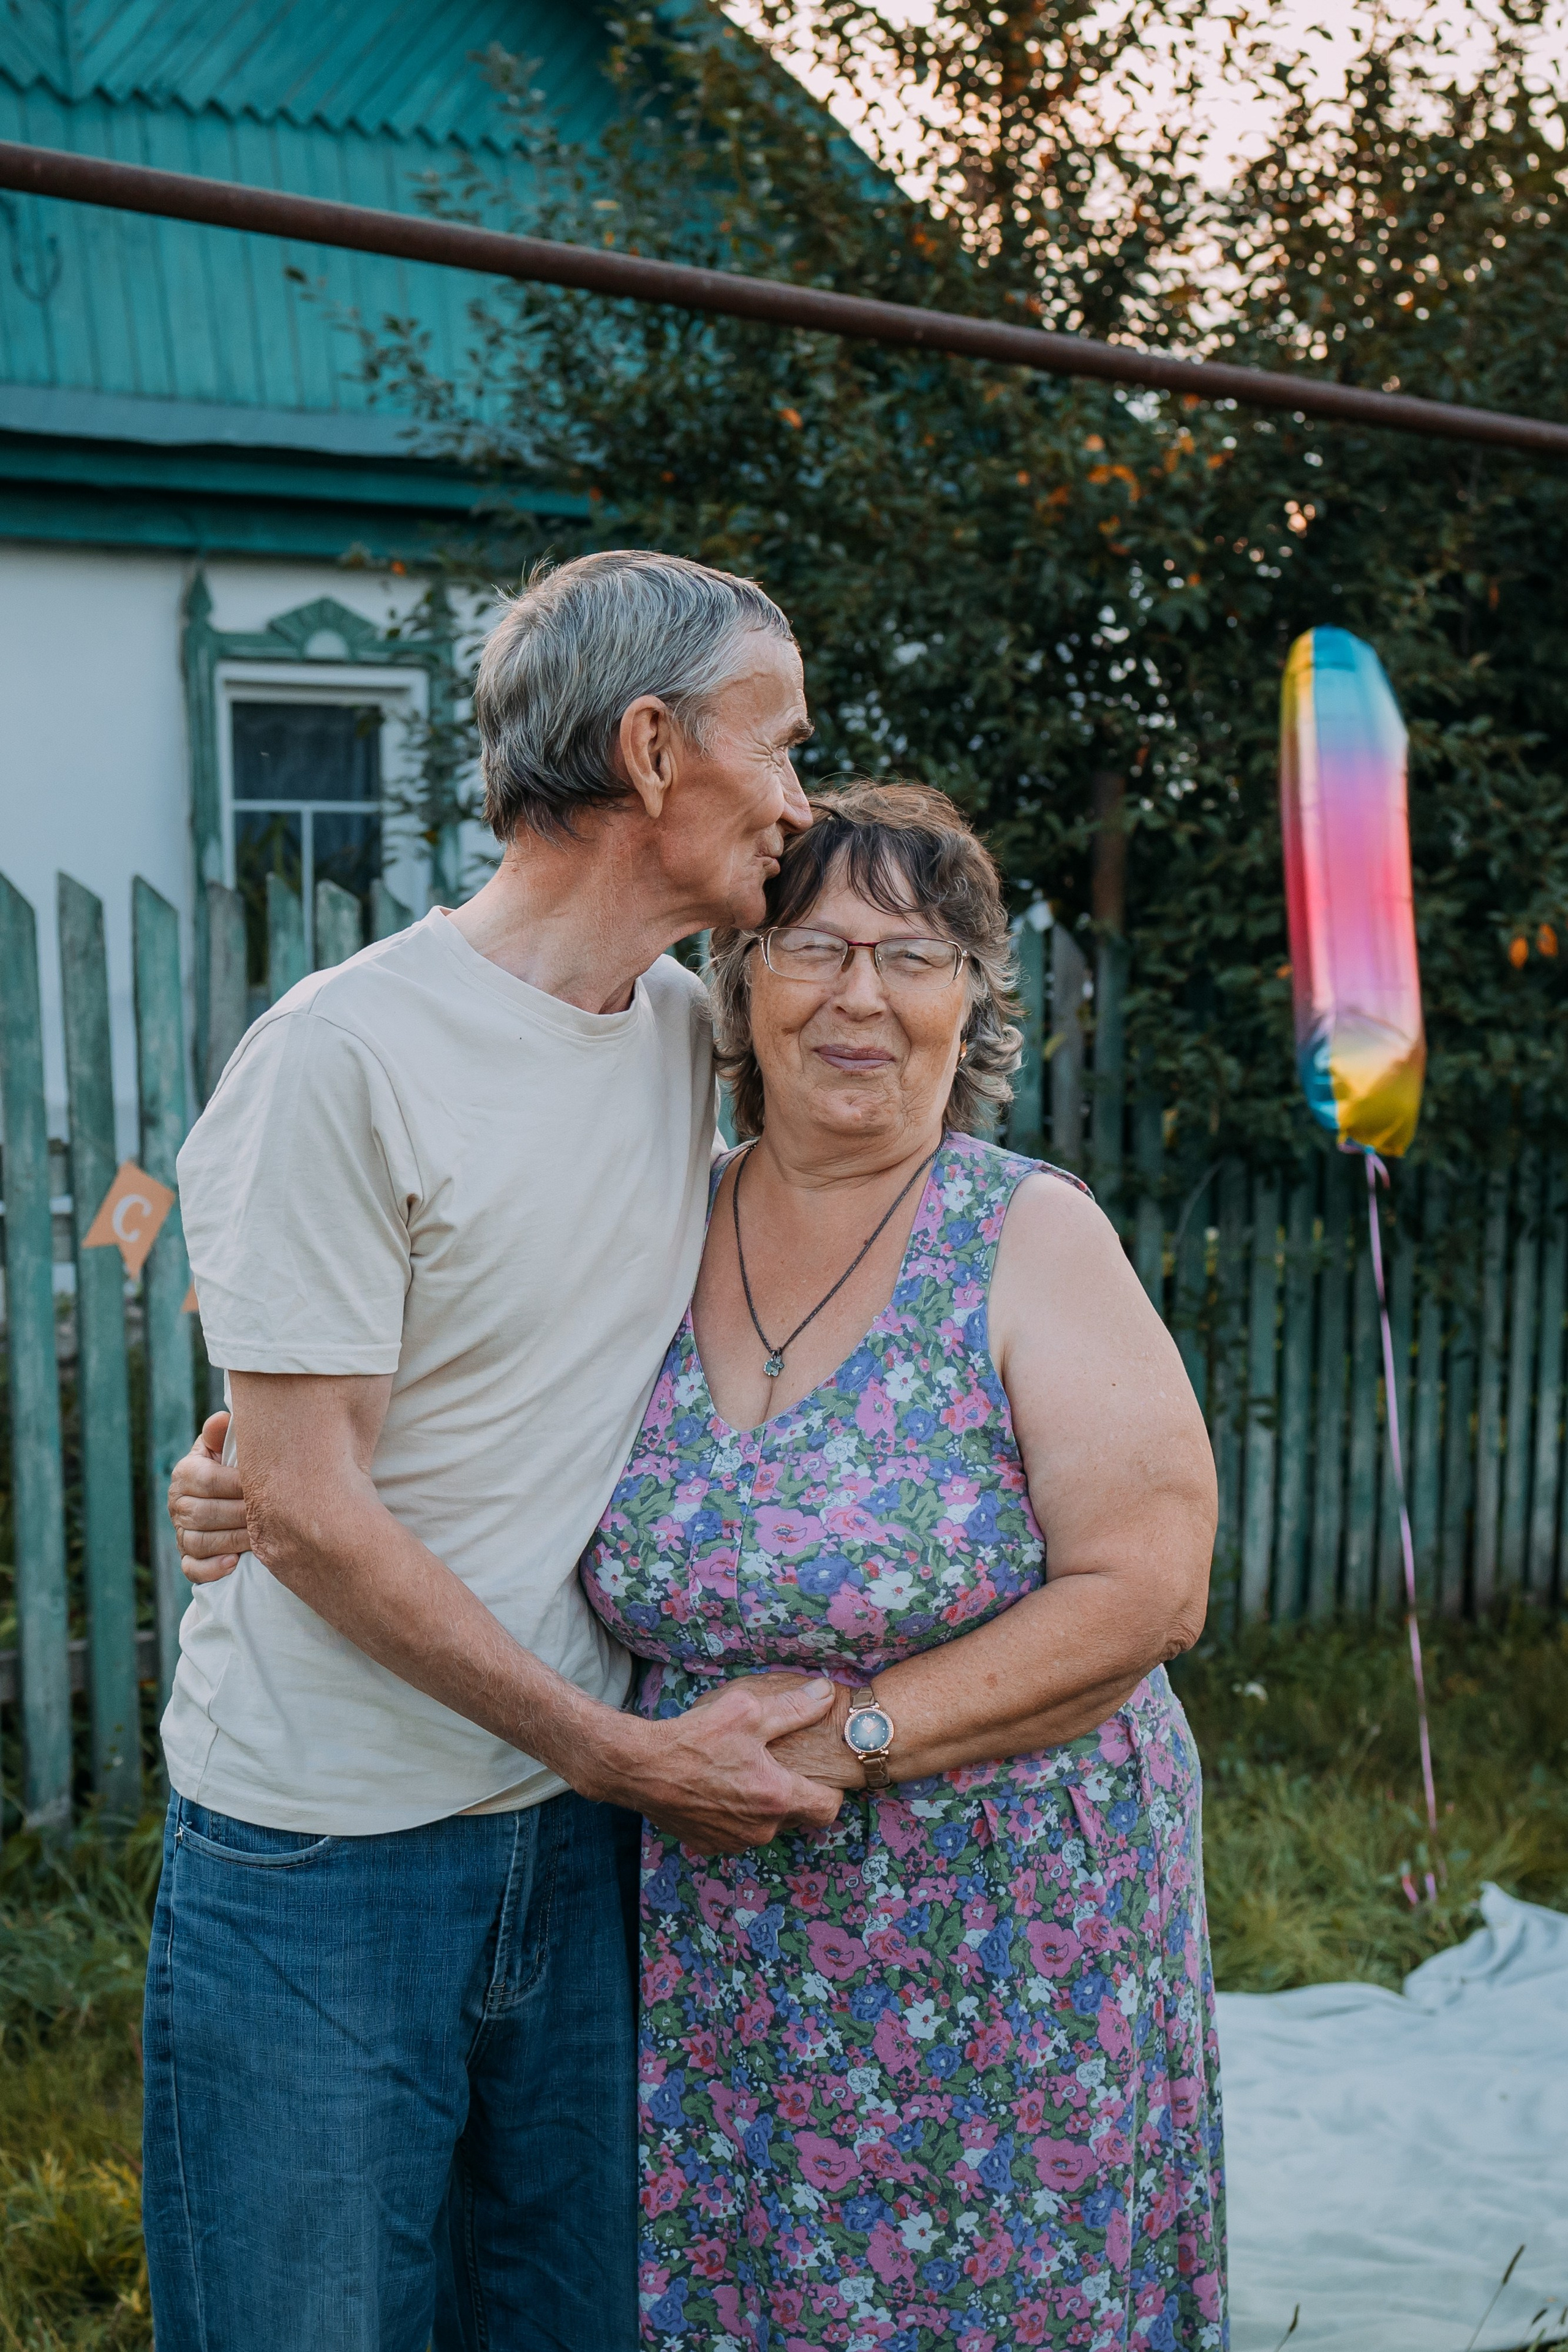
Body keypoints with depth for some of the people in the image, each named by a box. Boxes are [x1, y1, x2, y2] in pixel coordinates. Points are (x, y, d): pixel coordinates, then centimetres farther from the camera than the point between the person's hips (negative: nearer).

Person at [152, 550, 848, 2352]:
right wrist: (637, 1757, -14)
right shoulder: (342, 1057, -17)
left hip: (584, 1826, 6)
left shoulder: (683, 1029, 5)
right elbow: (310, 1512, -17)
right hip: (323, 1860, -6)